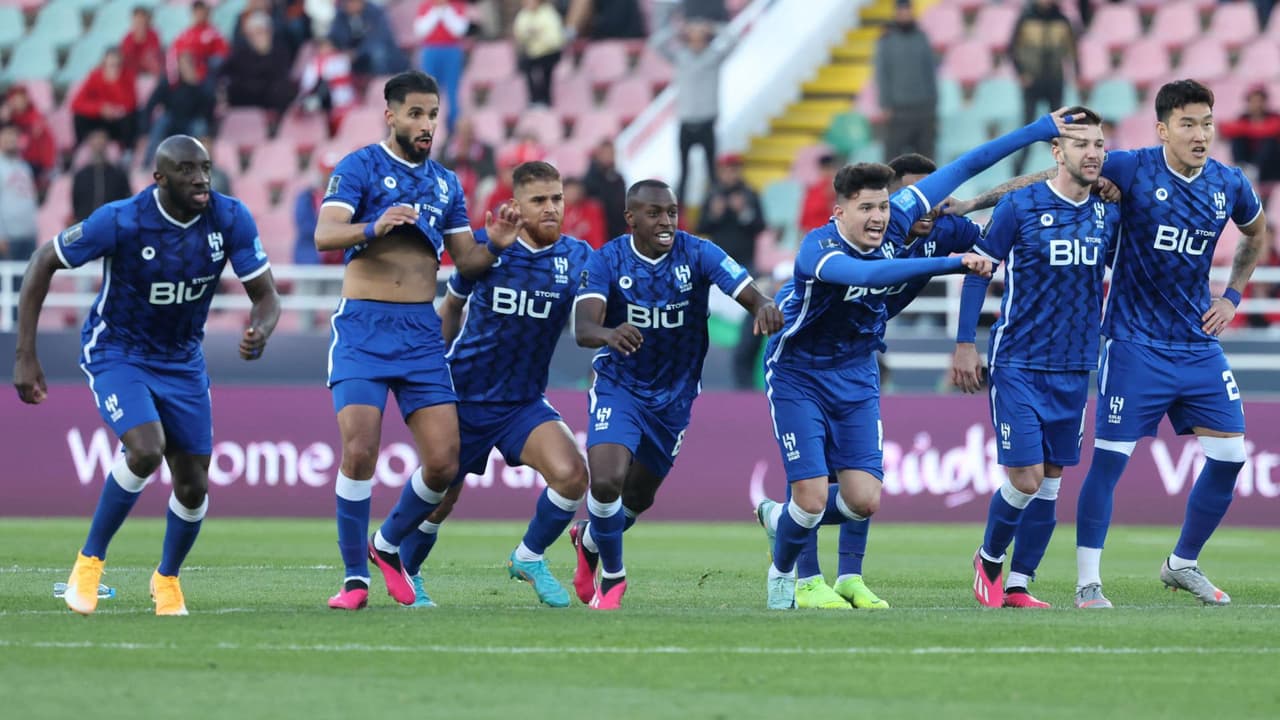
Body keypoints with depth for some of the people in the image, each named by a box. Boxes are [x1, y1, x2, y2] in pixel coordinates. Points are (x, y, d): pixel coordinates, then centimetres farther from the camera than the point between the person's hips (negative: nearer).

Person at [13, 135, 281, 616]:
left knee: (193, 487, 2)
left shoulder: (230, 219, -15)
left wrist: (259, 333, -34)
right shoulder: (121, 221, -24)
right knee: (145, 451, -28)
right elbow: (43, 264, -13)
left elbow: (266, 295, -8)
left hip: (182, 360, 4)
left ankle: (167, 578, 31)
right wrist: (25, 357, -16)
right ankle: (90, 560, -7)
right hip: (116, 353, -4)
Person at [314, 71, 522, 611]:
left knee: (443, 463, -4)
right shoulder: (359, 167, -2)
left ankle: (387, 545, 21)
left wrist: (494, 244, -4)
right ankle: (355, 577, -3)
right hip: (363, 327, -5)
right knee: (359, 452, -16)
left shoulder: (445, 183, 16)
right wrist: (374, 227, -36)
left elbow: (466, 262, 18)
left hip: (422, 331, 5)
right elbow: (325, 235, -17)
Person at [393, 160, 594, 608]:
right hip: (464, 397, -1)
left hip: (524, 402, 1)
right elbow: (452, 304, 11)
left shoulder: (576, 257, -3)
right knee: (439, 498, 7)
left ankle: (528, 558, 4)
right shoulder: (484, 248, -6)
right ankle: (405, 575, 36)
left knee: (571, 475, -22)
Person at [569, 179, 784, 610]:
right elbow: (583, 328, -29)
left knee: (639, 496, 14)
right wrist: (609, 334, -54)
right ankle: (612, 575, 4)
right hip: (619, 386, -2)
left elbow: (748, 293, -26)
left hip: (675, 393, 2)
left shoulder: (697, 254, -15)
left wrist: (764, 307, -51)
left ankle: (590, 540, 48)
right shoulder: (607, 261, -16)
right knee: (606, 482, -21)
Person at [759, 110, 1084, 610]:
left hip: (856, 377, 5)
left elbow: (962, 169, -4)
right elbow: (867, 273, -49)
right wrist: (952, 264, -54)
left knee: (864, 501, -6)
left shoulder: (895, 223, -11)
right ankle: (782, 571, 21)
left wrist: (1038, 131, -3)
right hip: (799, 377, -5)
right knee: (813, 498, -11)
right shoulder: (818, 249, -28)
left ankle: (780, 519, 25)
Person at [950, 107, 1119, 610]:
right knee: (1025, 478, -10)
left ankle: (1018, 585, 16)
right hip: (1018, 365, -5)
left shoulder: (1109, 213, 4)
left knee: (1050, 481, 5)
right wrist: (965, 344, -4)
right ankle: (989, 559, 16)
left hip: (1075, 369, 5)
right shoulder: (1020, 206, -9)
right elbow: (979, 268, -2)